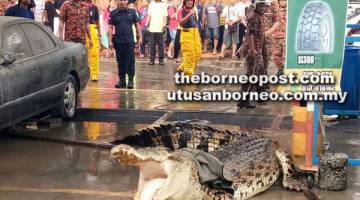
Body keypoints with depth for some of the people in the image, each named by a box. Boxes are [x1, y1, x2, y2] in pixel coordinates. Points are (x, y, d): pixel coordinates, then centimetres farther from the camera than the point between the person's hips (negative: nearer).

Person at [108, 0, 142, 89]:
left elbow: (137, 25, 10)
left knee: (130, 62, -3)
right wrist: (110, 40, -4)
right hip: (118, 41, 1)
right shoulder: (113, 13, 5)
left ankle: (130, 81, 2)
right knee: (120, 62, 8)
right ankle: (121, 80, 16)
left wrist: (140, 37, 4)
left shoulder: (132, 12, 6)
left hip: (129, 41, -1)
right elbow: (110, 27, 3)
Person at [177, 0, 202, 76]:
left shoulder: (194, 10, 14)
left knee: (198, 53, 7)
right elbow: (180, 22, -20)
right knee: (189, 55, -6)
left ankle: (182, 68, 20)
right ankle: (189, 74, 3)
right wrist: (189, 14, -29)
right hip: (186, 33, -7)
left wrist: (198, 36, 20)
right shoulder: (181, 11, -5)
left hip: (195, 33, 7)